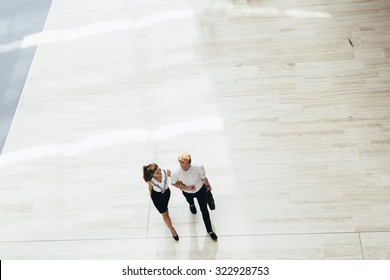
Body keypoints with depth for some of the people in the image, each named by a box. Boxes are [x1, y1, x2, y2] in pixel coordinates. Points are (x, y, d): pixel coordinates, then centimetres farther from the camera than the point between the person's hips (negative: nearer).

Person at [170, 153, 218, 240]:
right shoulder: (176, 173, -38)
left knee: (204, 210, 11)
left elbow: (203, 178, -14)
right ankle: (192, 204, 74)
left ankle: (209, 230, 34)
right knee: (190, 200, 35)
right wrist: (186, 188, -26)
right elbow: (173, 183, -15)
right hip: (187, 193, 1)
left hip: (200, 190, 0)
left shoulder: (199, 167, -36)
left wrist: (208, 186, 6)